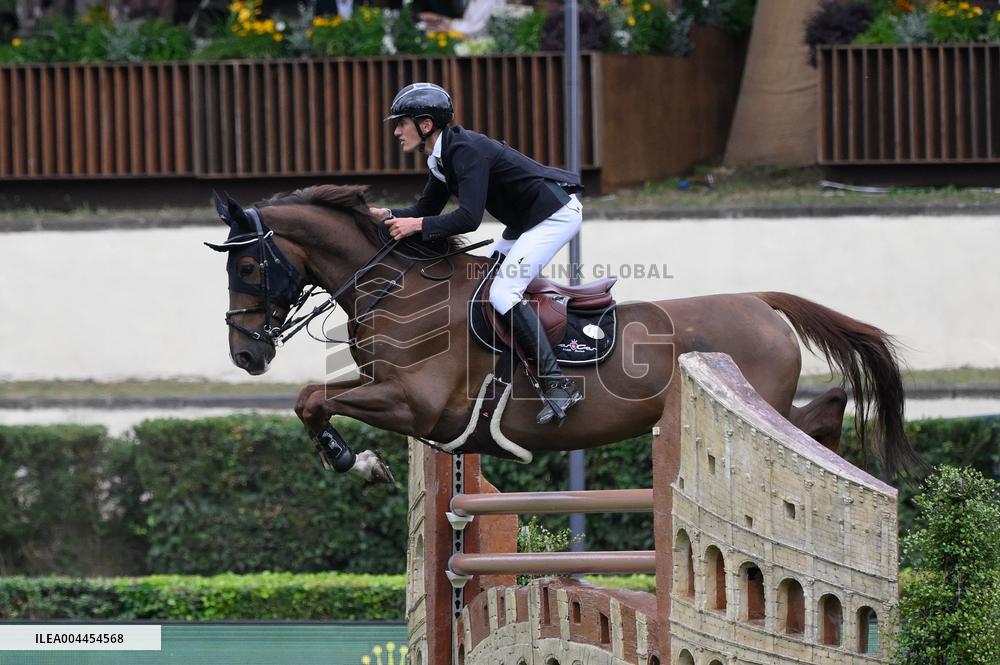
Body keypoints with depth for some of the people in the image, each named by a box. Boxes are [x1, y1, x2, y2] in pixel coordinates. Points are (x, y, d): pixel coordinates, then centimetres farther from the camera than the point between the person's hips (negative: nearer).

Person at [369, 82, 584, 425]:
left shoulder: (465, 150, -23)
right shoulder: (442, 157, 8)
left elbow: (469, 217, -30)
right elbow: (426, 210, 15)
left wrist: (416, 226, -24)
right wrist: (385, 215, 0)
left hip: (556, 213, -11)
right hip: (526, 220, 11)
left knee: (502, 292, -18)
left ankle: (559, 385, -19)